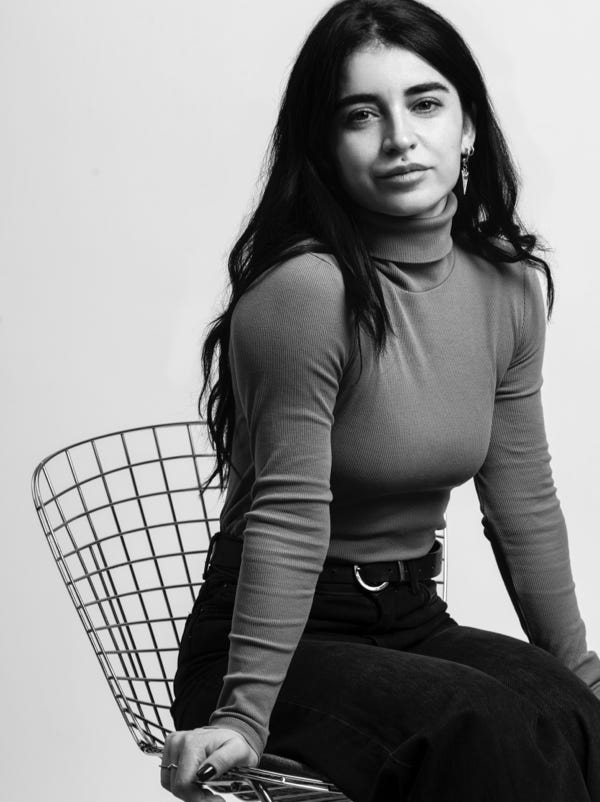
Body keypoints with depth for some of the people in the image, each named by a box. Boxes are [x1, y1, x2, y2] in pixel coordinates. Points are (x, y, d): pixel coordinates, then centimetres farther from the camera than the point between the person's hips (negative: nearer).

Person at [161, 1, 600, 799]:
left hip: (413, 622, 6)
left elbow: (526, 506, 10)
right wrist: (244, 715, -23)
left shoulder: (508, 289, 3)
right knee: (491, 733, -30)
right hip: (284, 638, -6)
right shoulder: (304, 291, -19)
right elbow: (289, 517, -20)